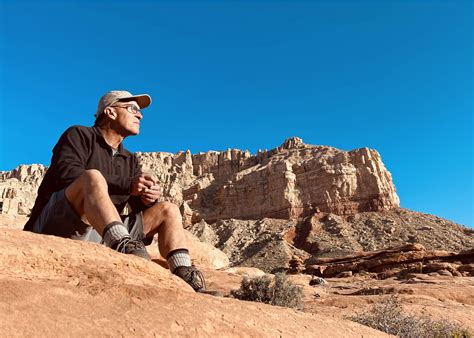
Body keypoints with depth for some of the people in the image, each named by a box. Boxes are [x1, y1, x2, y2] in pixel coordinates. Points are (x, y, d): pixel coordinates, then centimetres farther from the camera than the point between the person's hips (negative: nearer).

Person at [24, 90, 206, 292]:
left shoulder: (129, 160, 21)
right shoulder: (79, 135, 6)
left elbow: (140, 206, 15)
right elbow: (67, 173, -14)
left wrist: (149, 198, -11)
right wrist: (127, 185, -19)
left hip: (104, 235, 6)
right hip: (58, 226, -5)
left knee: (168, 211, -3)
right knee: (93, 176, -31)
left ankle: (184, 277, -24)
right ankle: (123, 245, -52)